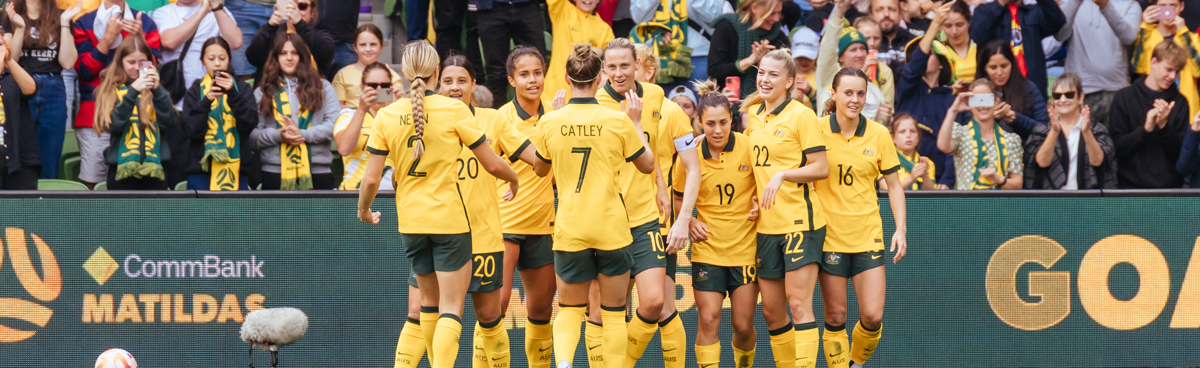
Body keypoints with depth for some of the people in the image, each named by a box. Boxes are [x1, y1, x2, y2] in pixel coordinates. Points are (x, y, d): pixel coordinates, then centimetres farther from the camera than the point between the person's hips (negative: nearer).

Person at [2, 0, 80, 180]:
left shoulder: (59, 17, 9)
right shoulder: (9, 15, 4)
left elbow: (67, 63, -1)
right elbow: (9, 59, -5)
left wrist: (65, 23, -6)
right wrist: (19, 28, -16)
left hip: (53, 91, 2)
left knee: (49, 167, 4)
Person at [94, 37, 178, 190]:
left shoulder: (154, 90, 12)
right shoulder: (110, 90, 6)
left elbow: (171, 123, -2)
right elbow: (113, 125, -10)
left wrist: (157, 90, -12)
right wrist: (133, 91, -19)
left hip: (154, 167, 2)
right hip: (122, 167, -2)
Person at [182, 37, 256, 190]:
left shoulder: (242, 89, 11)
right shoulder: (195, 92, 10)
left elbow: (250, 123, -4)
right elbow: (193, 130, -2)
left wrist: (233, 94, -16)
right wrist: (206, 101, -16)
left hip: (235, 170, 0)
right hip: (201, 170, 0)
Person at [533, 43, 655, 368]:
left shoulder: (551, 122, -5)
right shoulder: (617, 121, -8)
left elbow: (540, 169, 14)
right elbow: (648, 165, 5)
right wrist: (636, 122, 15)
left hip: (569, 229, 1)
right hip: (611, 228, -1)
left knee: (569, 308, 12)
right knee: (613, 311, 10)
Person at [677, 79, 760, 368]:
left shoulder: (749, 147, -8)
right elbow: (678, 197, 12)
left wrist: (760, 204, -10)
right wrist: (690, 222, -3)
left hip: (746, 246, 0)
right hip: (708, 248, 0)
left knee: (743, 325, 4)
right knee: (708, 320, -9)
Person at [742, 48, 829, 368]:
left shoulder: (801, 115, -7)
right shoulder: (752, 115, 12)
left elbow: (821, 168, -10)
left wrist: (782, 175, -20)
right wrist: (749, 199, 10)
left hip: (800, 221, -7)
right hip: (766, 225, 7)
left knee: (798, 303, -11)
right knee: (771, 311, 6)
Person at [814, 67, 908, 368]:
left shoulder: (878, 135, 0)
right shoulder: (816, 129, -5)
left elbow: (894, 185, 8)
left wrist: (901, 229, -1)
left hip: (868, 237, 1)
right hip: (828, 237, -1)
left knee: (872, 317, -4)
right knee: (835, 317, -1)